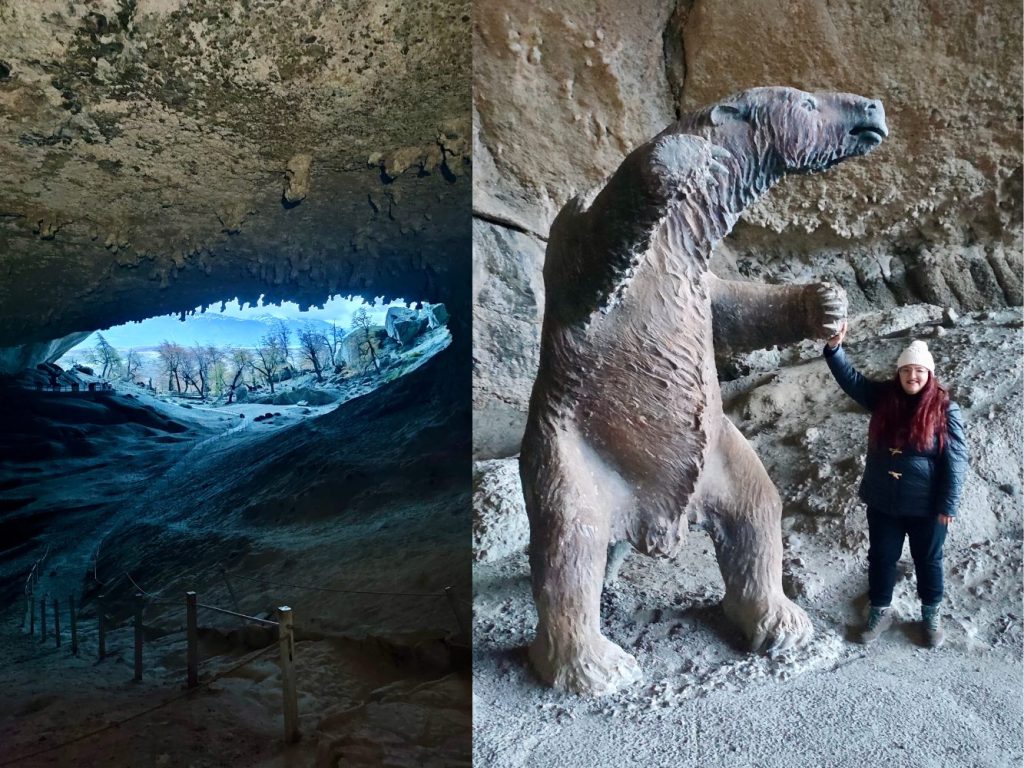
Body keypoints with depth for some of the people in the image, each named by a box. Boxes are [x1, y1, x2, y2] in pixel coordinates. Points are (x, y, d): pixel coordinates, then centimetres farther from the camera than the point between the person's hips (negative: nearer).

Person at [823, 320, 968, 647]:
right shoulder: (882, 397, -2)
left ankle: (931, 615, 38)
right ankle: (880, 611, 35)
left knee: (927, 561, 17)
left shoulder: (945, 409, -12)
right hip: (883, 502, 3)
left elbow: (956, 459, -12)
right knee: (881, 558, 15)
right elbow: (850, 378, -6)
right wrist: (834, 347, -24)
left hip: (926, 506, -3)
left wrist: (948, 505, -14)